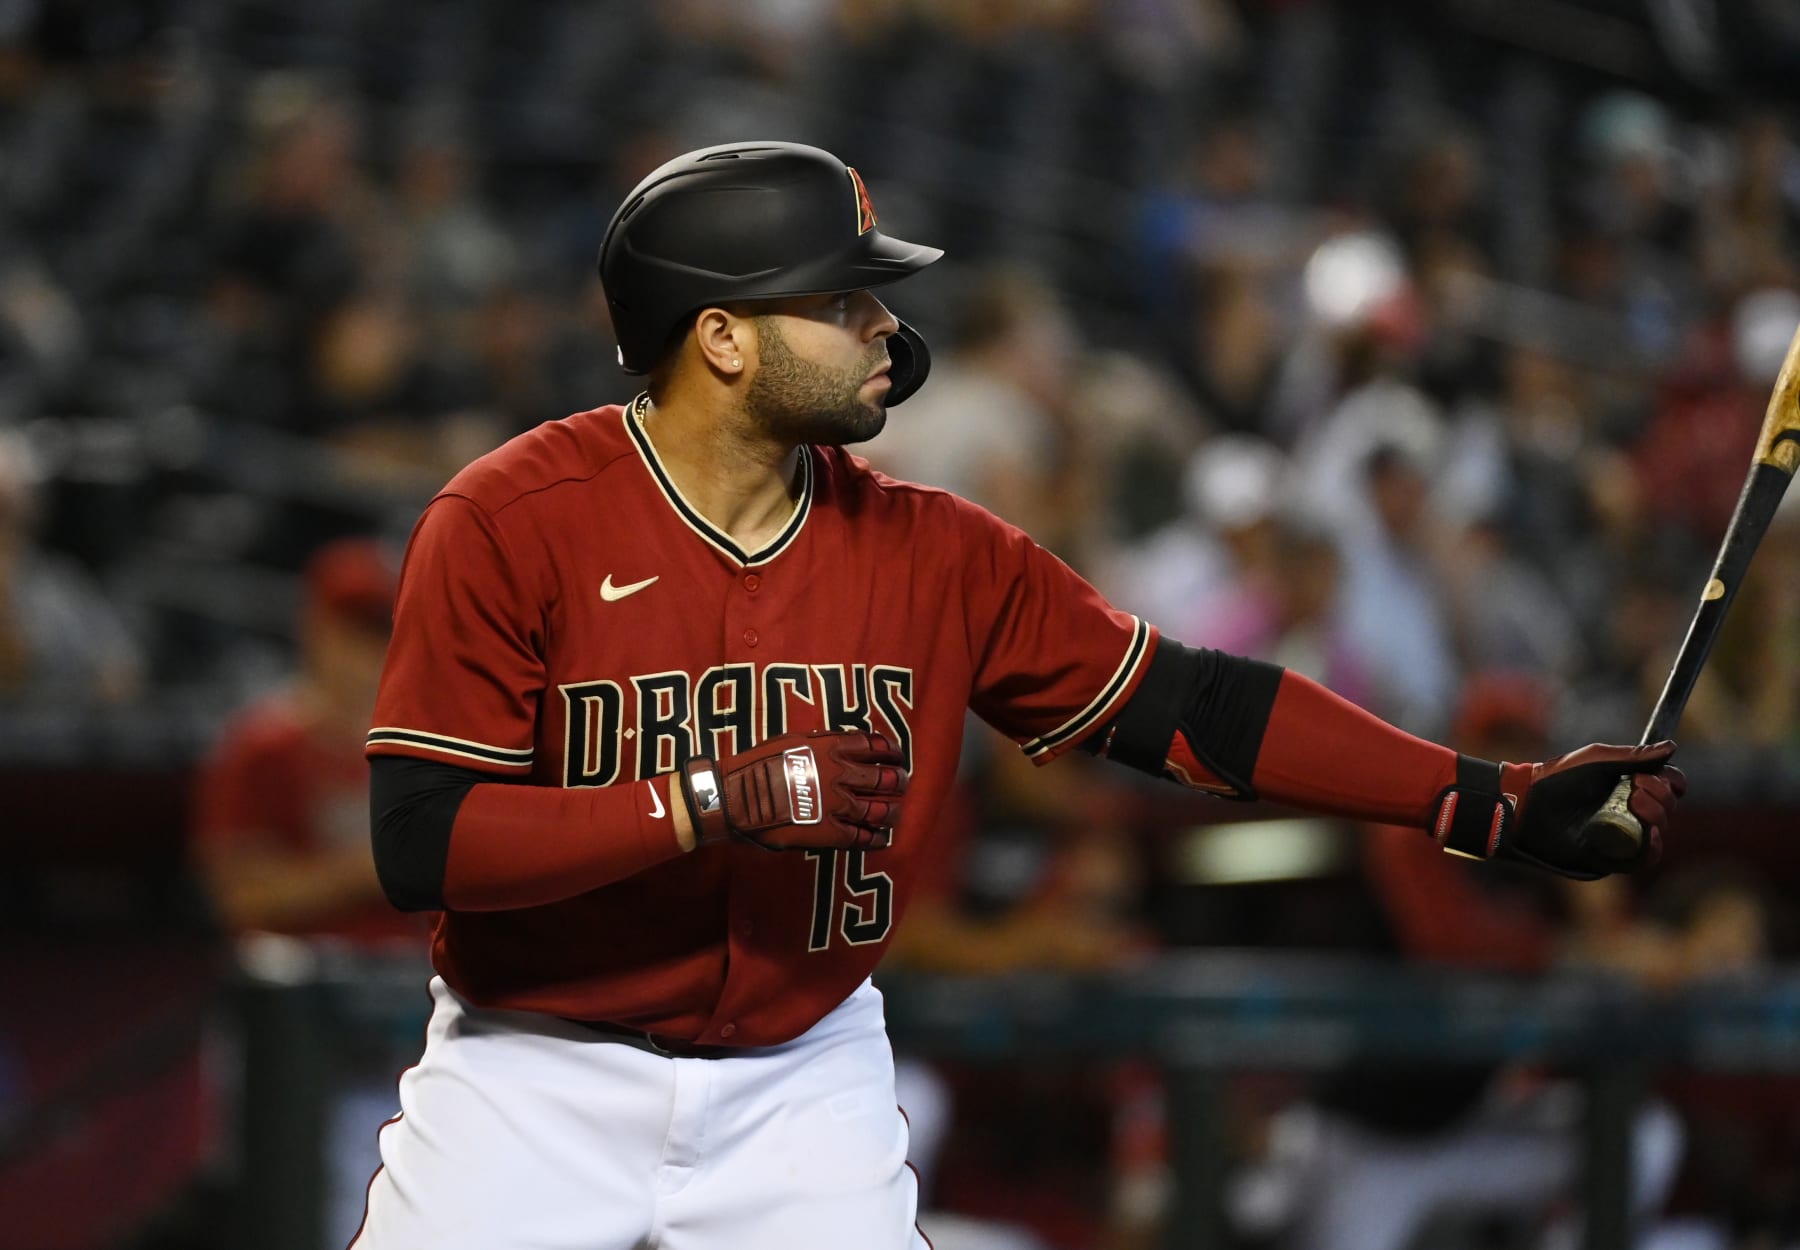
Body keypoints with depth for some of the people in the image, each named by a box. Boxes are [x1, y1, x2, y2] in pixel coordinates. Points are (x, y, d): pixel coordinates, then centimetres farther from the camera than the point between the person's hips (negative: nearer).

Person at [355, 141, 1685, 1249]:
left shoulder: (935, 554, -2)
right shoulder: (510, 523, -14)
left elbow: (1188, 705, 0)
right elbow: (417, 842, -19)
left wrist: (1495, 803, -7)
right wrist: (714, 804, -27)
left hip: (804, 1086, 3)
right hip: (538, 1084, -3)